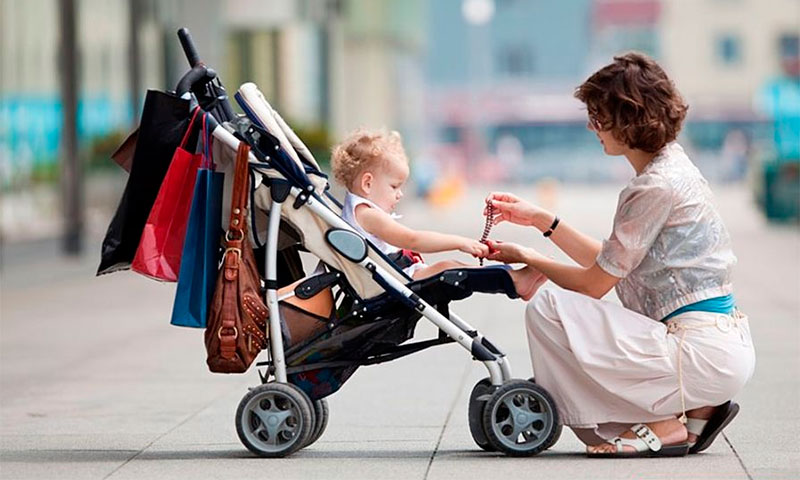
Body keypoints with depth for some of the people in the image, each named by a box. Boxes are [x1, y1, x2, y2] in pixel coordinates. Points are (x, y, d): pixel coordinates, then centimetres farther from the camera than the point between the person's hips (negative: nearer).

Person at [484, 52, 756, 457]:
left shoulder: (657, 187, -16)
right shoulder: (670, 168, 14)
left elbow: (593, 284, -9)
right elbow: (609, 264, 19)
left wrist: (526, 258, 6)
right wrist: (542, 220, 18)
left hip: (706, 354, -10)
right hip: (720, 347, 10)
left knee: (549, 309, -13)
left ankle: (660, 425, -6)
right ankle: (692, 412, 11)